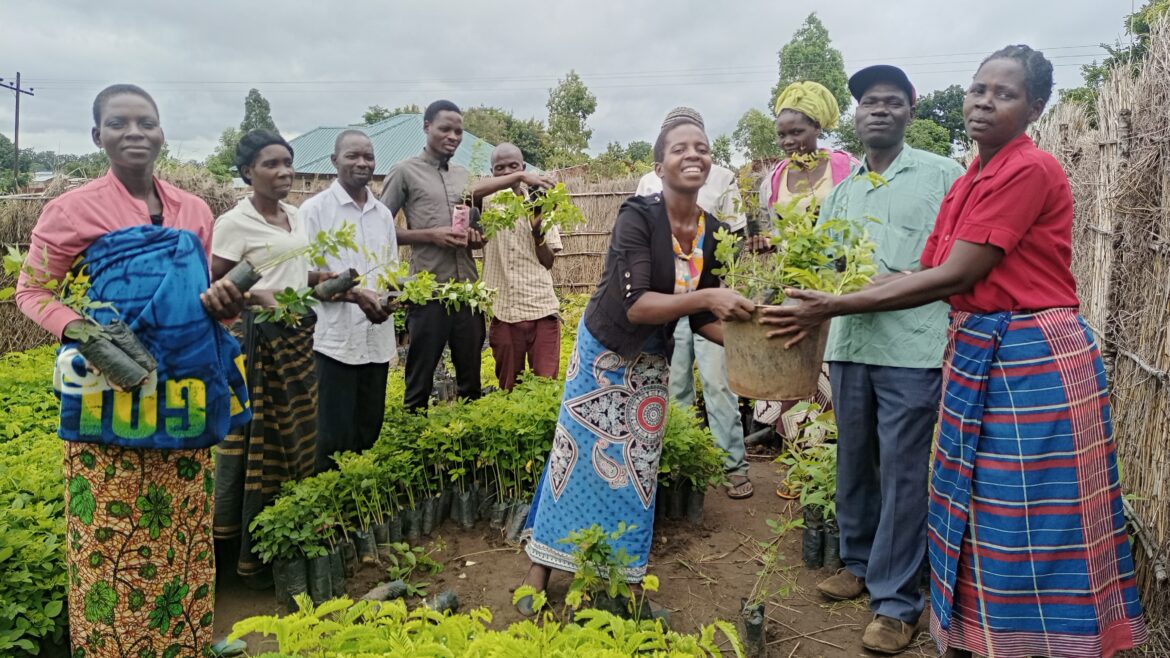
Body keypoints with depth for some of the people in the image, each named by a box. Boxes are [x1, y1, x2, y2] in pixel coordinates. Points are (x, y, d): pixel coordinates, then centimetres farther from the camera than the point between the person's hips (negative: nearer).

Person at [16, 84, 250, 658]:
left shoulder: (194, 210, 9)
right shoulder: (75, 209, -4)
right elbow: (30, 290, 3)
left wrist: (222, 304, -5)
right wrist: (78, 330, -17)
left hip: (186, 398, 4)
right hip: (114, 400, -4)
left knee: (183, 538, 12)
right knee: (112, 542, 2)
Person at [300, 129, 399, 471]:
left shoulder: (383, 213, 13)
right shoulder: (315, 209, -4)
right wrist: (354, 294, -21)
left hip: (377, 340, 5)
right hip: (334, 339, -5)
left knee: (369, 431, 12)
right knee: (332, 437, -1)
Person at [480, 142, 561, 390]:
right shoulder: (487, 205, 7)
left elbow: (548, 262, 6)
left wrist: (537, 231, -11)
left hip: (542, 309, 0)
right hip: (503, 312, 0)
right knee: (508, 387, 7)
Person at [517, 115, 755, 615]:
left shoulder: (712, 232, -7)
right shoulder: (637, 215, -24)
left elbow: (700, 319, -1)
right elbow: (634, 305, -32)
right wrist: (707, 296, -40)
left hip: (651, 363, 5)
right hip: (603, 353, -5)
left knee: (636, 472, 11)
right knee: (575, 459, 2)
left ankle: (621, 581, 26)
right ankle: (538, 574, 16)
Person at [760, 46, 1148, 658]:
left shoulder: (1031, 170, -14)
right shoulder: (967, 182, 12)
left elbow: (955, 276, -19)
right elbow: (926, 273, 8)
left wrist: (836, 306, -18)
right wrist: (827, 304, -2)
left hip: (1035, 361, -8)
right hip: (976, 356, 8)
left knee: (1037, 527, 2)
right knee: (979, 515, 16)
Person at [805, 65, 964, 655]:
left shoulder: (943, 176, 0)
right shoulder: (841, 188, 16)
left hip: (913, 348, -5)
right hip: (849, 344, 5)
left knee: (903, 472, 0)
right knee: (853, 462, 15)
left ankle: (896, 600, 11)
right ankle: (858, 562, 34)